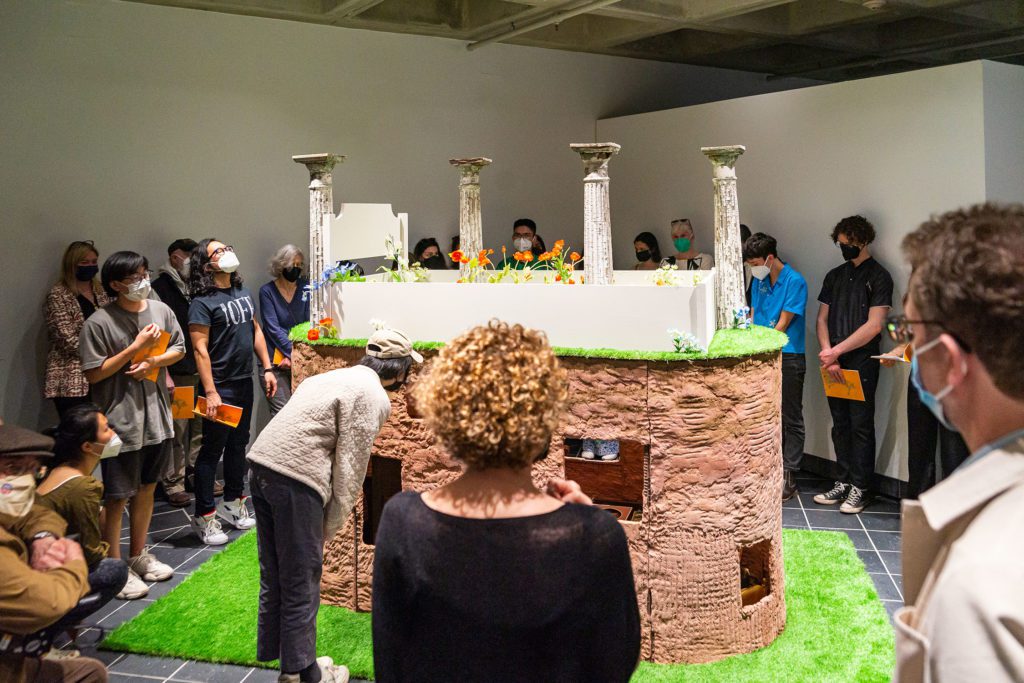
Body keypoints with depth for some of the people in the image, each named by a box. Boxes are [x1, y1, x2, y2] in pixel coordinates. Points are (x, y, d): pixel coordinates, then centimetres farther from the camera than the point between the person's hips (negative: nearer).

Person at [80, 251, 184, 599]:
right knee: (118, 497, 2)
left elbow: (179, 348, 10)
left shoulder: (161, 310, 1)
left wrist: (154, 361, -10)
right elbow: (93, 373, -14)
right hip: (120, 421, -6)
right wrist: (136, 347, -19)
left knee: (146, 488, 18)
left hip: (157, 416, 6)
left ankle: (138, 555, 35)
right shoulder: (99, 323, -14)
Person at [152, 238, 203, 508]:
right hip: (177, 374, -6)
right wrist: (164, 373, -15)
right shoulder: (160, 288, -4)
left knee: (201, 427, 9)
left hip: (203, 372, 6)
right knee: (176, 430, -2)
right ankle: (173, 483, 9)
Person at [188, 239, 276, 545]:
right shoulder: (202, 302, -14)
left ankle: (233, 502, 32)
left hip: (244, 383, 8)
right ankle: (203, 516, 10)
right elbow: (200, 349, -18)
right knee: (212, 449, 0)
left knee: (238, 444, 17)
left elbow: (256, 331, 17)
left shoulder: (243, 293, 9)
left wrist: (267, 368, 11)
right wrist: (210, 392, -23)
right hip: (220, 388, -7)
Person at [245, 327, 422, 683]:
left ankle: (273, 653, 34)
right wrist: (332, 525, 1)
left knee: (274, 574, 20)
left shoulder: (334, 377, 21)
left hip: (261, 463, 9)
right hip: (296, 477, -9)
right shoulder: (374, 397, -6)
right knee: (302, 582, 5)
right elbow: (349, 467, -9)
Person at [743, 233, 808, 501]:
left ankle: (788, 477, 6)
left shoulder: (794, 282, -11)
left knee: (791, 419, 2)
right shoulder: (759, 281, 9)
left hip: (788, 357, -6)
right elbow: (753, 317, 10)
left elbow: (783, 324, -13)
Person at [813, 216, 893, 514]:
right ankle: (843, 482, 17)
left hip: (862, 362, -5)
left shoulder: (878, 276, -3)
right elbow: (823, 319, 12)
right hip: (834, 365, 5)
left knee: (861, 425, -2)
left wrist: (835, 351, -12)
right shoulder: (834, 276, 15)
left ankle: (859, 487, 5)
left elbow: (874, 325, -10)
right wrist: (828, 356, -3)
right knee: (840, 425, 9)